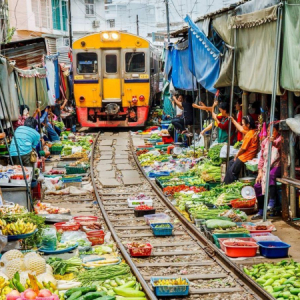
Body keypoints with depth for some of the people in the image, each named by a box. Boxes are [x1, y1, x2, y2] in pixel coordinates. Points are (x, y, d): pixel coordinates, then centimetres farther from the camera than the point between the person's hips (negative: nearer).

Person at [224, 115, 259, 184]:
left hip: (246, 157, -11)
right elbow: (240, 129, 22)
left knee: (231, 171, -3)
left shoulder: (249, 134, -25)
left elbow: (243, 148, -20)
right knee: (231, 163, 20)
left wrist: (236, 156, -4)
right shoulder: (253, 131, 4)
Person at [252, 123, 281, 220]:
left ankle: (272, 202, -32)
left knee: (271, 175, -37)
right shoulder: (265, 141, 12)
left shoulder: (280, 138, -6)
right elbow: (261, 157, 13)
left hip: (277, 166, -7)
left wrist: (273, 142, -56)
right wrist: (260, 172, 3)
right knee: (258, 185, -7)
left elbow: (279, 144, -32)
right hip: (266, 168, 7)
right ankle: (261, 211, 2)